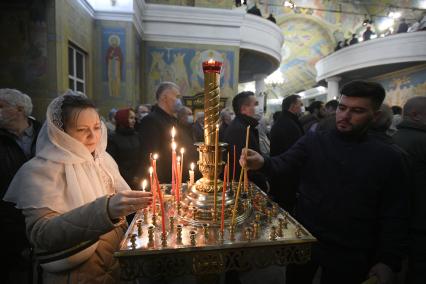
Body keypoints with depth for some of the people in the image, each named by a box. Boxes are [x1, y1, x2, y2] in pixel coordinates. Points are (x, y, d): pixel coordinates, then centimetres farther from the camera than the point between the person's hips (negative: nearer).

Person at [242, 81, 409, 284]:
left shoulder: (388, 158, -4)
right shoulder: (313, 141, -4)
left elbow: (395, 216, -2)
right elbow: (284, 165, -17)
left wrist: (388, 261, -8)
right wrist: (263, 162, -38)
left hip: (350, 255, 0)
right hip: (303, 240, 1)